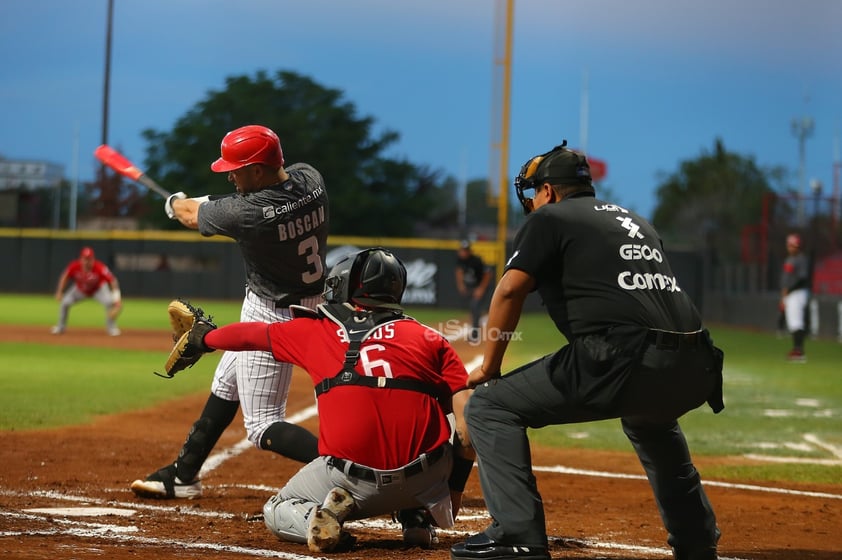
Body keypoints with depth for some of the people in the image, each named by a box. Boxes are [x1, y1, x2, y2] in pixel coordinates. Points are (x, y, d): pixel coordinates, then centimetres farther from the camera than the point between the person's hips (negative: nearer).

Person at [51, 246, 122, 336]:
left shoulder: (100, 268, -39)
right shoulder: (74, 266, -31)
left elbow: (113, 280, -39)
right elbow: (65, 277, -12)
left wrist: (116, 297, -48)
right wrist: (59, 292, -15)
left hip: (98, 289, -2)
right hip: (80, 289, 2)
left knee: (109, 303, -26)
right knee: (65, 303, -10)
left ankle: (111, 328, -5)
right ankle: (60, 327, 15)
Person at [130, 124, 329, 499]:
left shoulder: (249, 214, -28)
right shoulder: (311, 179, -9)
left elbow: (193, 215, -6)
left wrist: (175, 204, 18)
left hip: (271, 318, -9)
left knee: (262, 426, -6)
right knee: (226, 383, 25)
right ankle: (182, 475, 37)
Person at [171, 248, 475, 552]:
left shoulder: (316, 331, 12)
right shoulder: (429, 338, 10)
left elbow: (250, 334, 28)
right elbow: (468, 426, 2)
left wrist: (203, 338, 49)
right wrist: (453, 492, 13)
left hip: (349, 478, -1)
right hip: (425, 478, 1)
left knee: (276, 513, 27)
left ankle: (320, 520, -5)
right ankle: (418, 518, 15)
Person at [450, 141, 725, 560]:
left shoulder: (548, 219, 10)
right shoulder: (636, 222, 31)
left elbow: (509, 291, 0)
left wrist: (488, 366, 9)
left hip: (623, 363, -7)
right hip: (692, 374, 7)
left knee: (489, 406, 3)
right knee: (649, 418, 42)